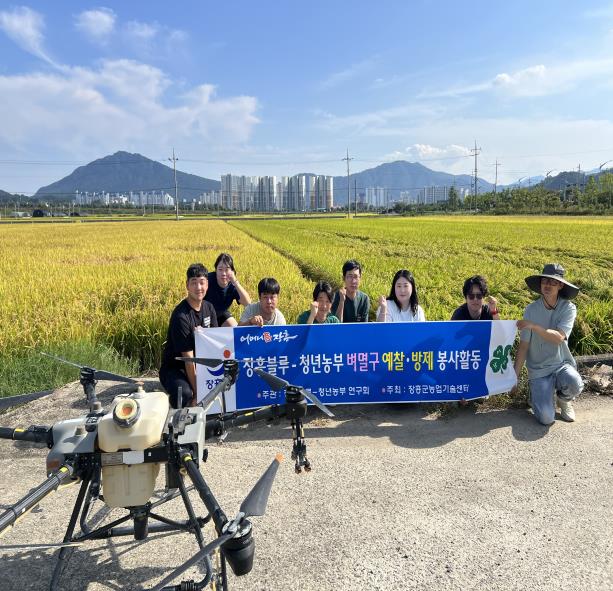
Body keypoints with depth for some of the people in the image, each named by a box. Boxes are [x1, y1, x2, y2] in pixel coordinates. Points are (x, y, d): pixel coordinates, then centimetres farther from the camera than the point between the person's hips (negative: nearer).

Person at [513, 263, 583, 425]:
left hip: (562, 364, 1)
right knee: (546, 418, -16)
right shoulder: (531, 310, -7)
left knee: (575, 385, -33)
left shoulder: (568, 308, -7)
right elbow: (523, 346, -5)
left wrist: (533, 326, -30)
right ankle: (537, 394, 19)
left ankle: (564, 399, 4)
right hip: (539, 369, -1)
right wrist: (515, 376, -6)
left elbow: (558, 337, -22)